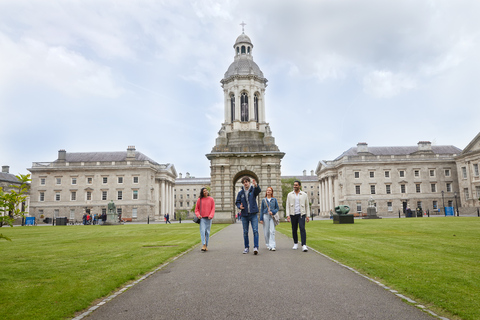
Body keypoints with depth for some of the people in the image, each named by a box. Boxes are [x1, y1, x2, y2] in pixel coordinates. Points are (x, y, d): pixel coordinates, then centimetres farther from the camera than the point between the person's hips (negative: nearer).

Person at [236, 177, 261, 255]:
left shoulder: (253, 190, -1)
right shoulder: (240, 193, 6)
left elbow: (259, 190, -24)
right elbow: (237, 202, 10)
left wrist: (255, 185, -46)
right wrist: (239, 206, -13)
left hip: (253, 214, -3)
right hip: (244, 215, 3)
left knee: (255, 231, -10)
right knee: (245, 232, 10)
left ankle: (256, 247, -9)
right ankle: (247, 247, 22)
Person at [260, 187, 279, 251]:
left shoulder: (274, 200, 7)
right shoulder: (264, 200, 8)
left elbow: (277, 208, 8)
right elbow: (261, 210, 8)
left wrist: (273, 212, -11)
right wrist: (261, 219, 2)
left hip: (272, 216, -1)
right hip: (265, 216, 1)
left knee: (272, 231, -11)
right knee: (266, 231, 3)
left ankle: (272, 246, -13)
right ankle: (268, 245, 16)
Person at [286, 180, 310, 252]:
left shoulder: (304, 194, 6)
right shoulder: (290, 195, 7)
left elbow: (307, 205, 8)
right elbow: (287, 205, 4)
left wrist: (307, 215, 2)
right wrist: (288, 215, -5)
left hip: (301, 214, -2)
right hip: (293, 214, 2)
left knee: (302, 228, -15)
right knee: (294, 230, 7)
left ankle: (304, 245, -17)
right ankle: (295, 243, 24)